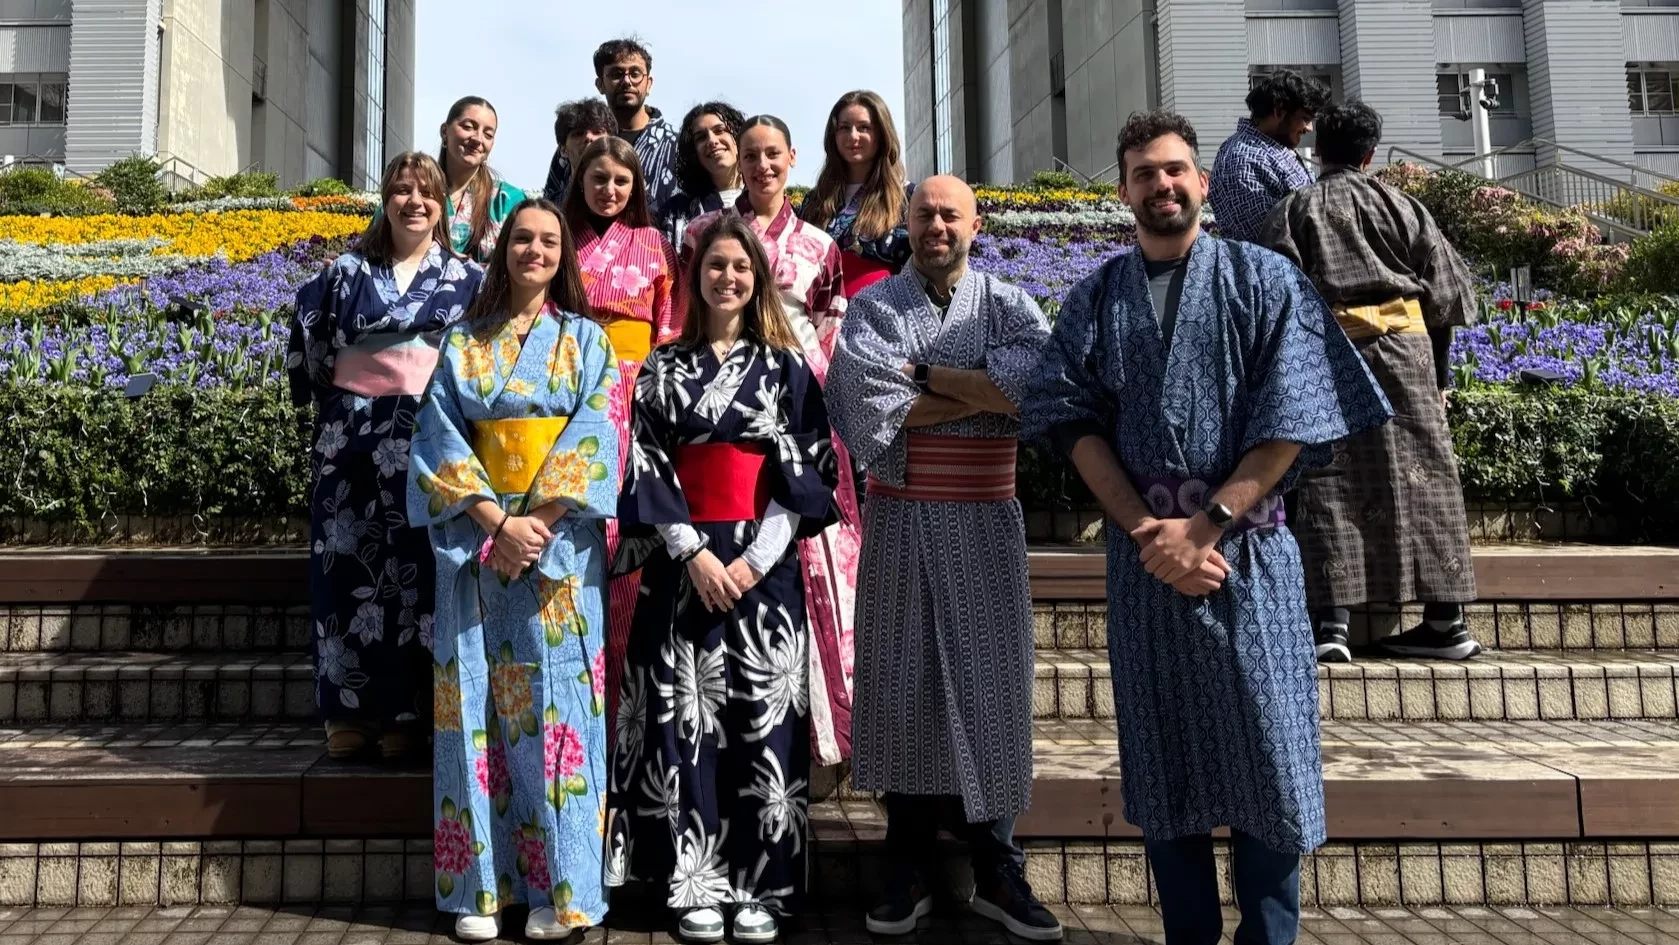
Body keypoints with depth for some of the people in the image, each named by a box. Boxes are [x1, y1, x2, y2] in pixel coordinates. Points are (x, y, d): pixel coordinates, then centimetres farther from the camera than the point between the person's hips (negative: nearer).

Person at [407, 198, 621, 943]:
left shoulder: (587, 342, 7)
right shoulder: (461, 343, 10)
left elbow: (593, 438, -4)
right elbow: (441, 440, 1)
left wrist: (537, 525, -15)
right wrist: (498, 522, -13)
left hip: (560, 548, -1)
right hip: (475, 543, 2)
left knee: (555, 711, -2)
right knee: (478, 709, 2)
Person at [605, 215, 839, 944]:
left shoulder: (787, 365, 6)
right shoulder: (664, 367, 9)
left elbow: (807, 471, -1)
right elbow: (648, 467, 2)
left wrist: (754, 559, -11)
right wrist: (694, 553, -11)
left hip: (765, 563, 0)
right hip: (682, 562, 1)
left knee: (764, 716, 0)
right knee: (686, 717, 0)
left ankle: (763, 885, 9)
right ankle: (698, 885, 9)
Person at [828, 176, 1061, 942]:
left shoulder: (1008, 304, 5)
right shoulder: (873, 305, 3)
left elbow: (1040, 380, -16)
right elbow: (870, 406, -15)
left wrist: (923, 374, -14)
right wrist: (981, 391, -11)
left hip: (984, 522, 1)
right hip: (900, 520, 0)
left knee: (988, 682, 4)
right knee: (903, 683, 5)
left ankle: (996, 865, 17)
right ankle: (908, 865, 18)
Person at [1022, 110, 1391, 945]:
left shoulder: (1264, 281, 3)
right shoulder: (1095, 300, 9)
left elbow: (1291, 421, -5)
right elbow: (1076, 421, 1)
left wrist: (1208, 525, -14)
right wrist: (1146, 531, -11)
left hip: (1246, 548, -2)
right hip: (1141, 548, 2)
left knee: (1265, 746, 1)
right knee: (1162, 754, 7)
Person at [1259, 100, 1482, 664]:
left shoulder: (1294, 211, 7)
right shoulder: (1400, 205, 12)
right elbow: (1446, 290, 12)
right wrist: (1440, 371, 19)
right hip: (1405, 346, 2)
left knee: (1331, 482, -1)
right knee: (1420, 475, 5)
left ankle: (1332, 622, -9)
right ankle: (1446, 620, 8)